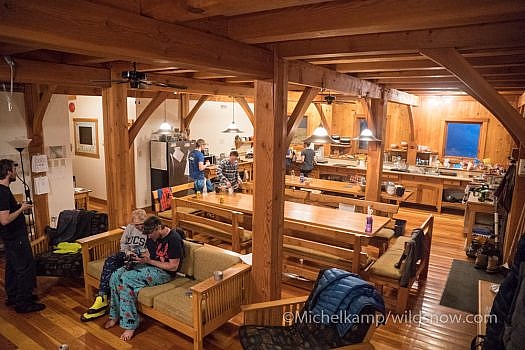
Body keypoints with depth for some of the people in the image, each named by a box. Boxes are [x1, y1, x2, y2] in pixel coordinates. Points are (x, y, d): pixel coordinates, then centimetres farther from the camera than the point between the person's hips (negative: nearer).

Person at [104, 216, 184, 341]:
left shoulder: (174, 239, -21)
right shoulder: (152, 236, 4)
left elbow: (173, 266, -19)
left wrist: (149, 261, -19)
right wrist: (138, 257, -5)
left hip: (163, 272, -8)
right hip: (149, 265, 9)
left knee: (126, 279, -25)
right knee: (116, 275, -11)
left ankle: (130, 325, -16)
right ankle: (115, 315, 5)